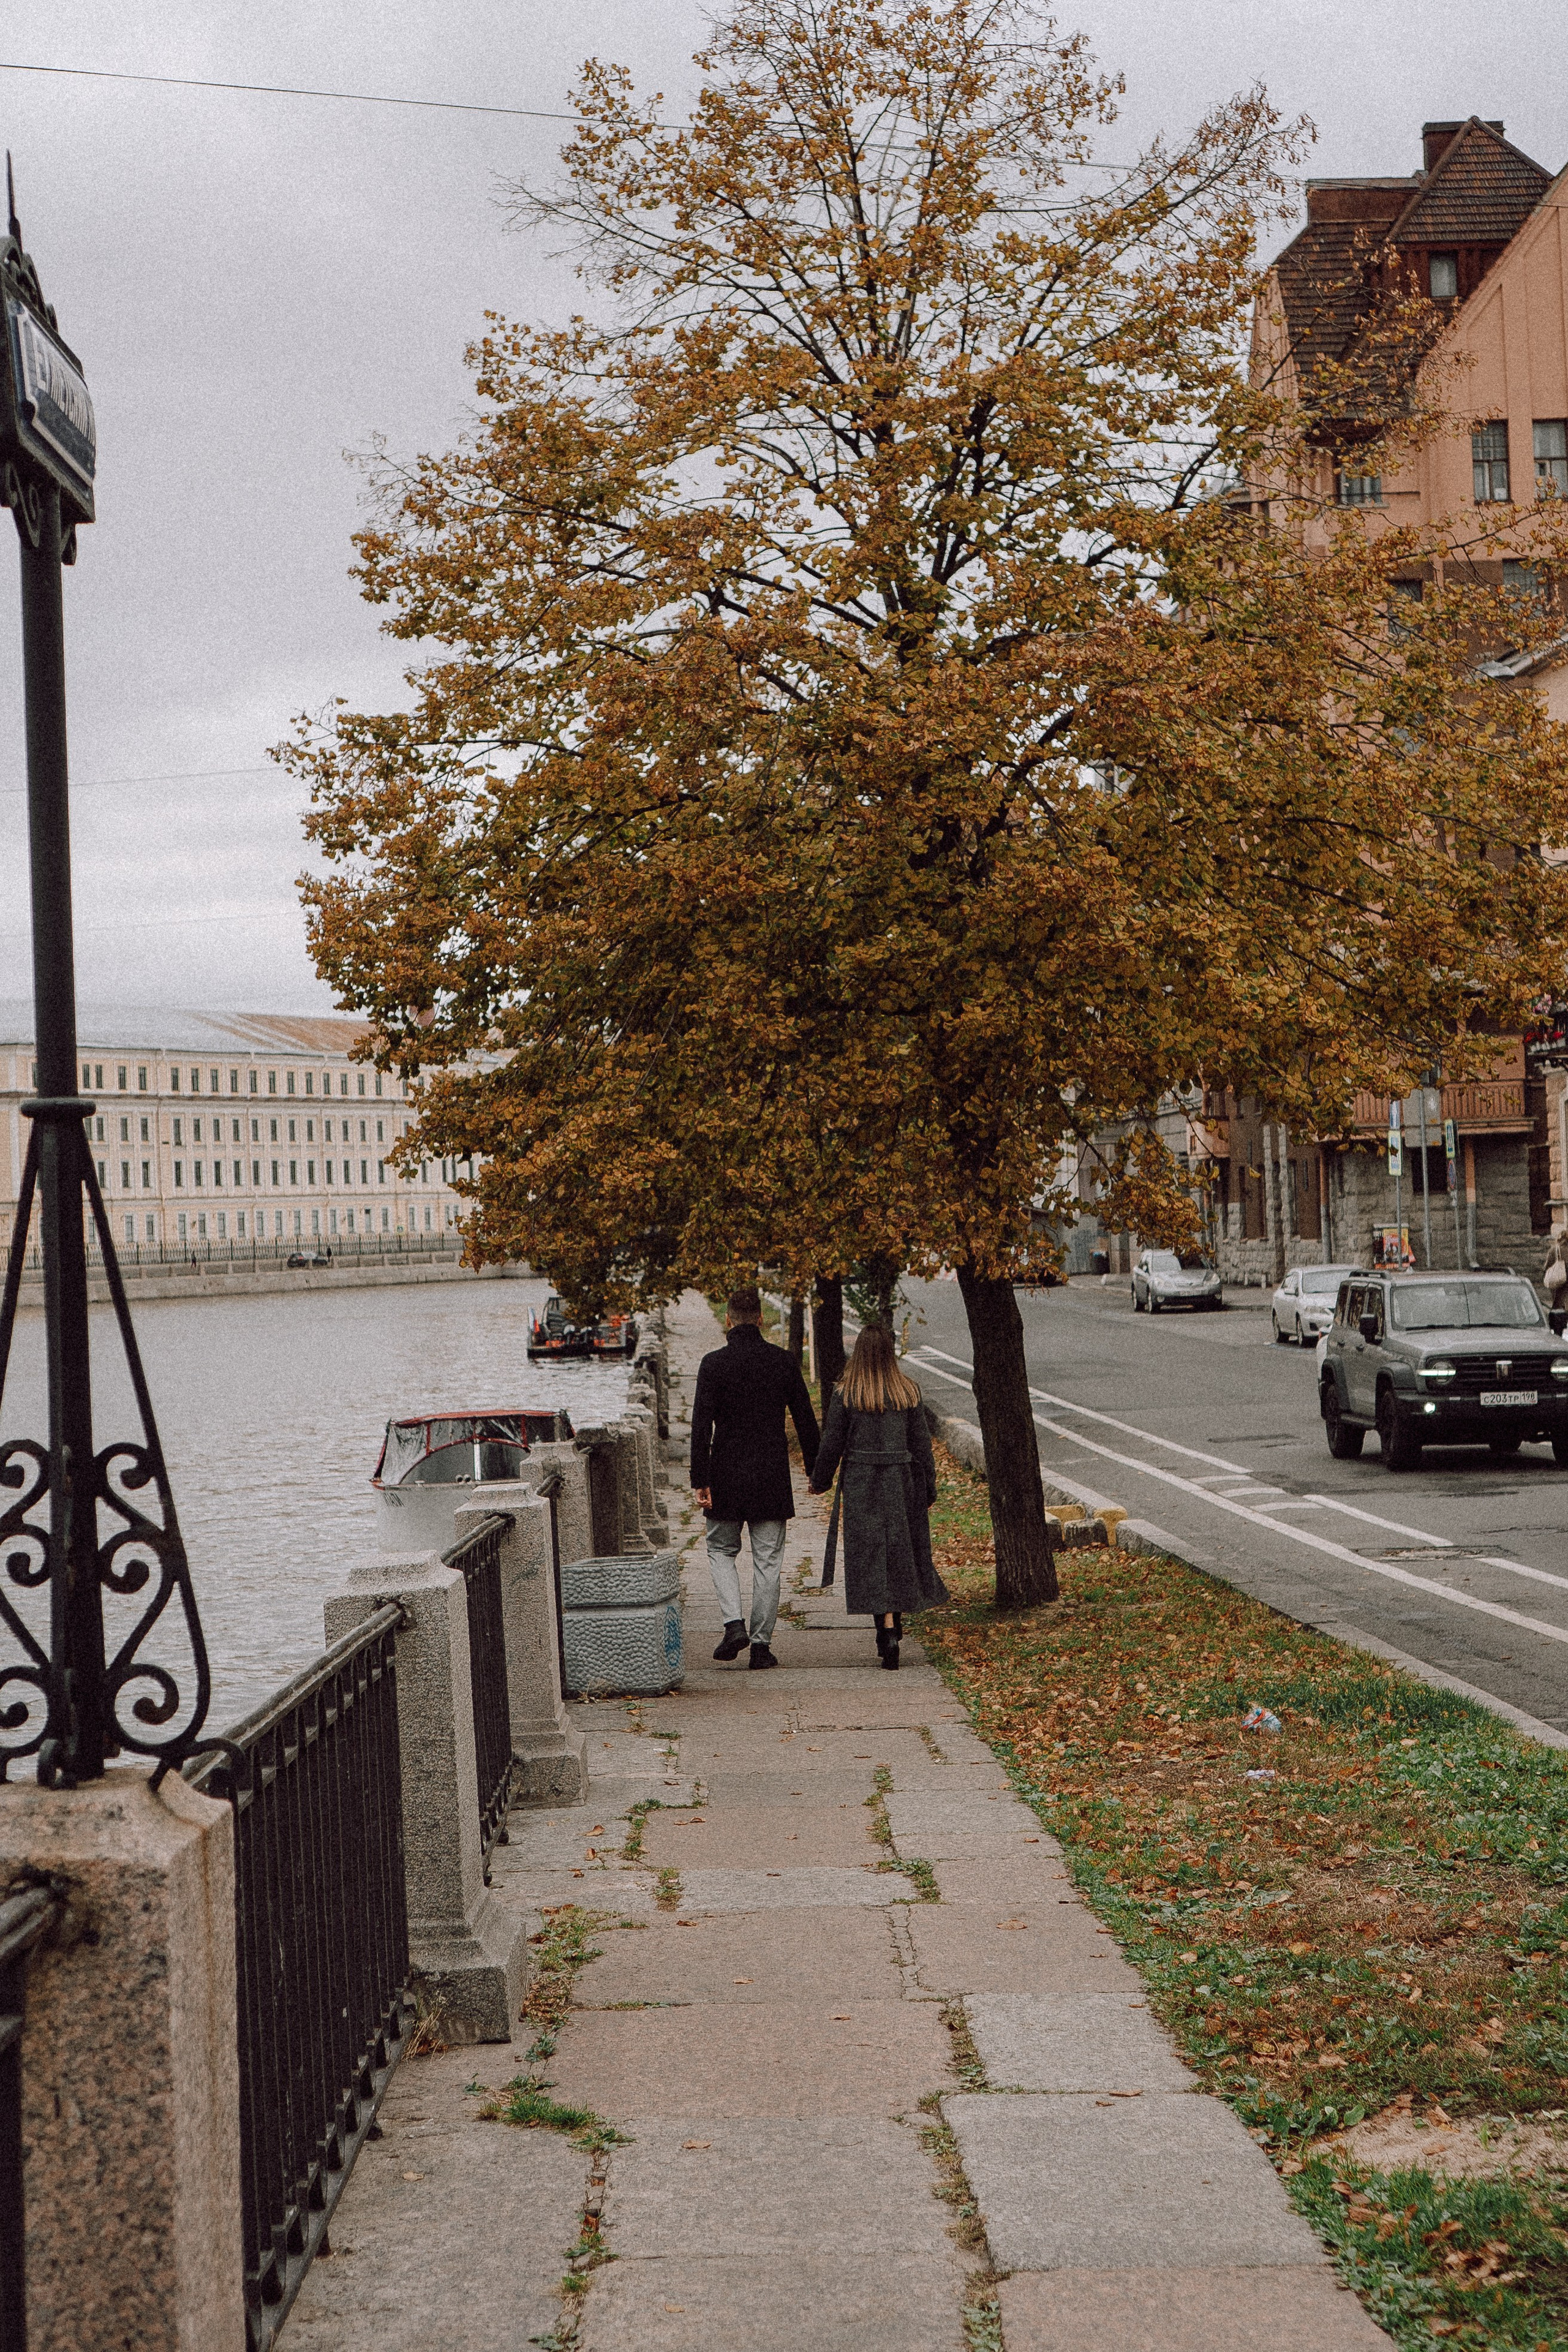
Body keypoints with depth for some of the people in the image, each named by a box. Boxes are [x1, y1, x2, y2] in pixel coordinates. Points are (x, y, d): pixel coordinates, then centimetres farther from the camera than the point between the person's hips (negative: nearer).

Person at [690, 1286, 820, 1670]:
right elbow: (805, 1419, 5)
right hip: (772, 1478, 2)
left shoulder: (714, 1364, -7)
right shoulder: (783, 1361, 0)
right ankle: (761, 1643, 8)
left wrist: (700, 1480, -8)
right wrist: (815, 1469, 15)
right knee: (767, 1561, 7)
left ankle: (734, 1623, -3)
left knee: (721, 1550, 16)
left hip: (727, 1478, -1)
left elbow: (701, 1425, -11)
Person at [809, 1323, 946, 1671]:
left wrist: (820, 1482, 13)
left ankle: (888, 1635, -7)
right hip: (902, 1483, 2)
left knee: (872, 1560, 1)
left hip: (860, 1487, -2)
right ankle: (893, 1629, 23)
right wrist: (928, 1491, 12)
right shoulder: (908, 1392, -1)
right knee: (900, 1555, 14)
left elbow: (831, 1444, -2)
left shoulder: (845, 1395, -7)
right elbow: (921, 1444, 3)